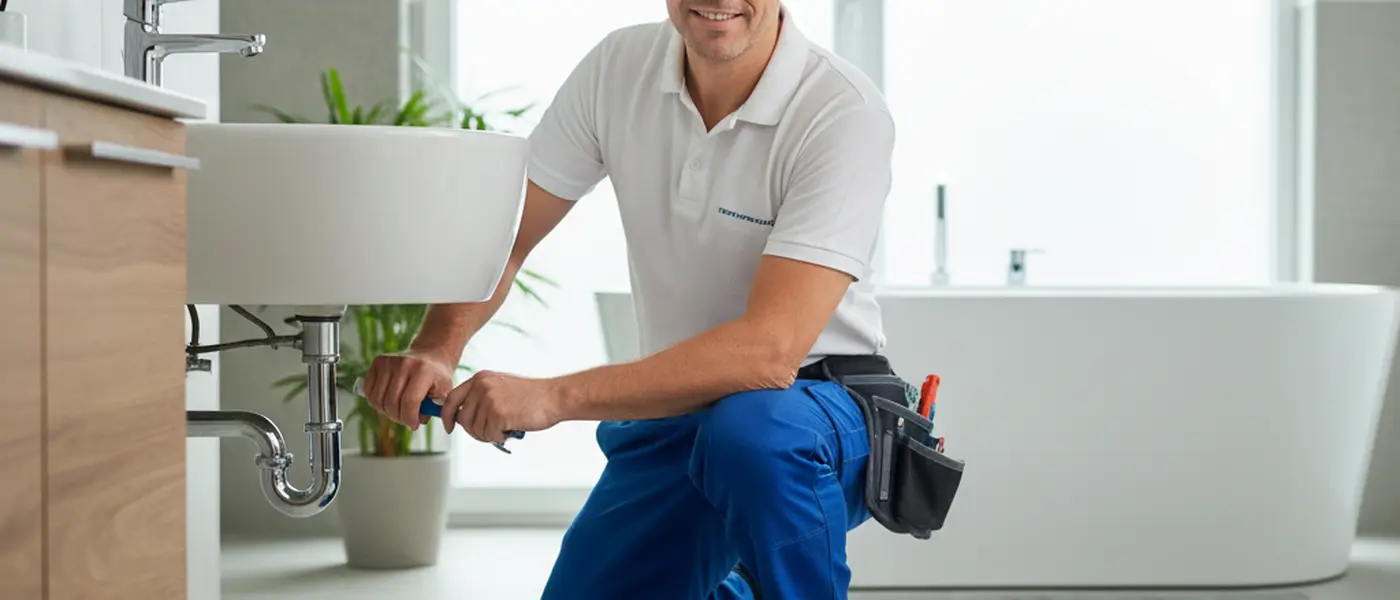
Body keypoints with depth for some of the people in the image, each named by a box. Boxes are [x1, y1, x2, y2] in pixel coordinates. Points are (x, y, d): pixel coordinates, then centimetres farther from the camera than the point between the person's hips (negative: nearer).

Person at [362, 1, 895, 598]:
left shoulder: (844, 112, -23)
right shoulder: (619, 67, -6)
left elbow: (770, 350, -33)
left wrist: (555, 397, -38)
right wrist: (435, 351, -21)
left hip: (819, 398, -5)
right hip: (672, 409, 6)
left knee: (751, 433, -37)